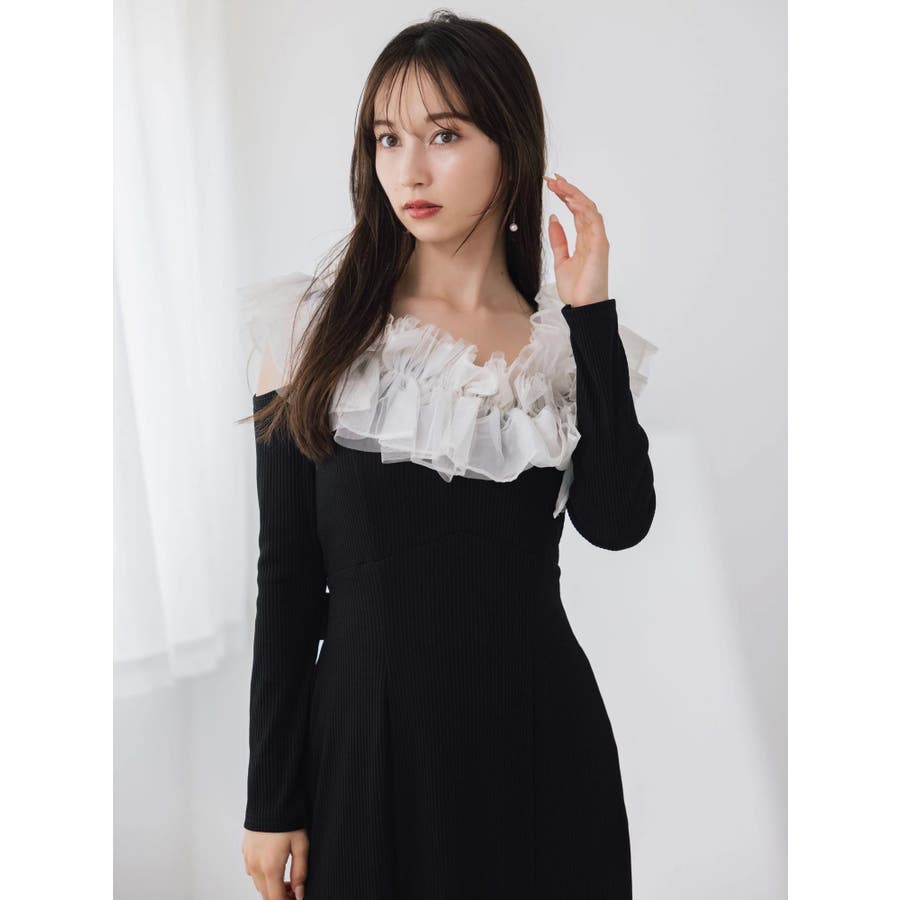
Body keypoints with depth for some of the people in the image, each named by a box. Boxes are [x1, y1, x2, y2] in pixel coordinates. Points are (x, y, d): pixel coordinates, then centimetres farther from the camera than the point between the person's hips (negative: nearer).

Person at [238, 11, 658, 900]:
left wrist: (590, 314, -14)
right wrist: (272, 799, -2)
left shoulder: (569, 345, 2)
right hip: (364, 733, -1)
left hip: (536, 736, 1)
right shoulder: (313, 327, -2)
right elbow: (288, 572, -2)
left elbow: (618, 523, -15)